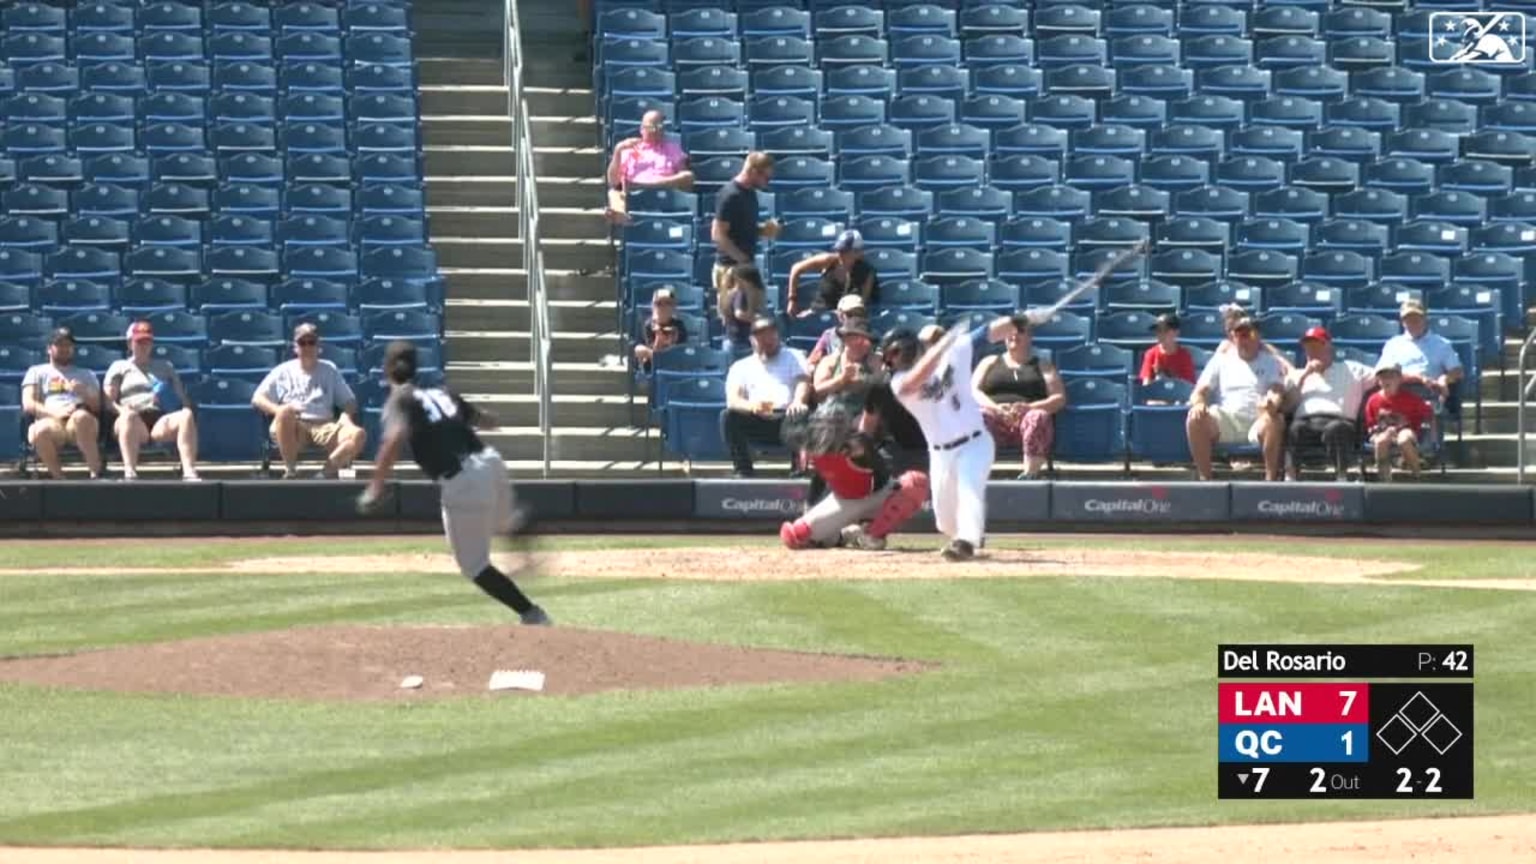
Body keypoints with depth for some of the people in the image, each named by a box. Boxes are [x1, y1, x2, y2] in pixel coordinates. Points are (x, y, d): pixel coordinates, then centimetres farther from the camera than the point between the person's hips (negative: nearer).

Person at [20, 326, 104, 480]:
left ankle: (95, 474, -38)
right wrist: (54, 413, -11)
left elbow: (97, 407, 17)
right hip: (50, 420, -1)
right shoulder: (37, 372, 25)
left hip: (80, 424, 1)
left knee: (81, 417, -39)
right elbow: (28, 404, 8)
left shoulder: (86, 375, 30)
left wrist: (84, 394, -5)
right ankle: (58, 478, -28)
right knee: (41, 430, -41)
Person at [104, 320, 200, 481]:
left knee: (187, 415, -30)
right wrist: (122, 410, -13)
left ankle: (189, 472, -44)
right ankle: (130, 473, -52)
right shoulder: (119, 367, 23)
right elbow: (108, 400, 9)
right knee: (129, 415, -39)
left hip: (161, 420, 2)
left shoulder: (165, 366, 31)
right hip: (135, 421, -2)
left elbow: (182, 398, 24)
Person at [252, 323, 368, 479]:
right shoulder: (283, 371, 16)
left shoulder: (330, 370, 22)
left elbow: (349, 401, 20)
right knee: (285, 413, -40)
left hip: (325, 426, 2)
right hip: (292, 429, -2)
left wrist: (346, 415, -5)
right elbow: (257, 399, 8)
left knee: (359, 435, -28)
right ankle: (290, 470, -28)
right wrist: (278, 410, -13)